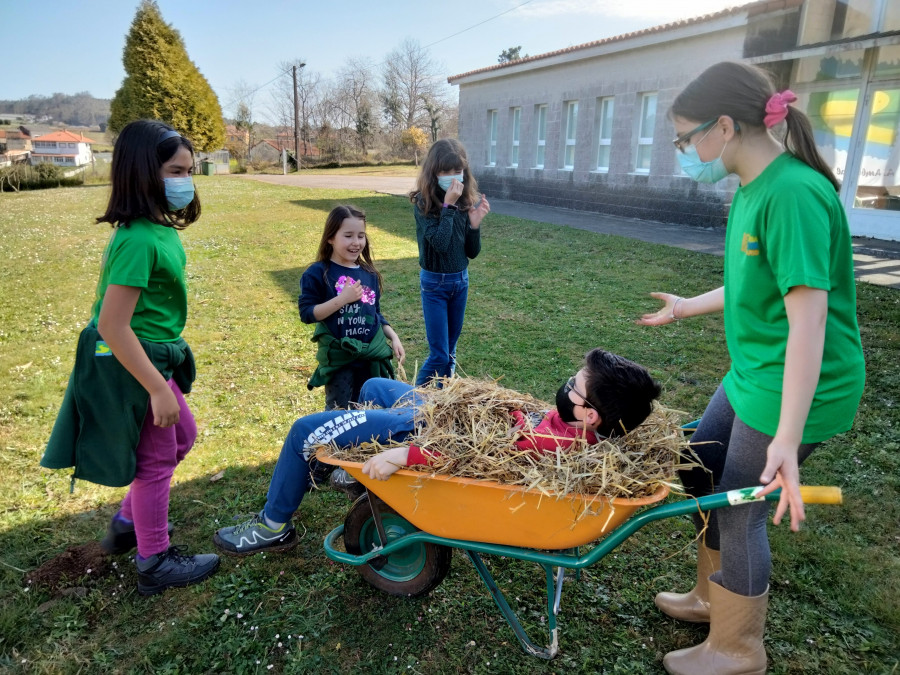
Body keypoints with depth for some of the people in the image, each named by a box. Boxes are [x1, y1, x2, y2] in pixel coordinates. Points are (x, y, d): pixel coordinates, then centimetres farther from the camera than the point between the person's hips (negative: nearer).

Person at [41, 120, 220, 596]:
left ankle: (128, 524, 41)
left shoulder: (160, 228, 3)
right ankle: (155, 564, 27)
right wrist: (159, 389, -23)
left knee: (182, 436, 23)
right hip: (131, 365, -9)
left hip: (153, 357, 9)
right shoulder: (138, 240, -26)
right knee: (156, 460, 6)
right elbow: (112, 326, -27)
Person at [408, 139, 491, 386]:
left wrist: (475, 223, -14)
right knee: (439, 355, -4)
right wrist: (448, 205, -25)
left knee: (450, 352, 13)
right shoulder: (423, 202, -13)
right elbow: (439, 243, -26)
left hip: (461, 280, 5)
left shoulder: (466, 201, -1)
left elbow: (473, 252, 1)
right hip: (434, 282, -5)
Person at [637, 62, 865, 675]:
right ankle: (712, 597, 42)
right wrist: (687, 307, 30)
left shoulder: (793, 194, -24)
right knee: (702, 474, 19)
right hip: (751, 374, 9)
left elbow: (808, 318, -29)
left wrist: (787, 438, -30)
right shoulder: (753, 188, 5)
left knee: (740, 512, 5)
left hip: (793, 390, -9)